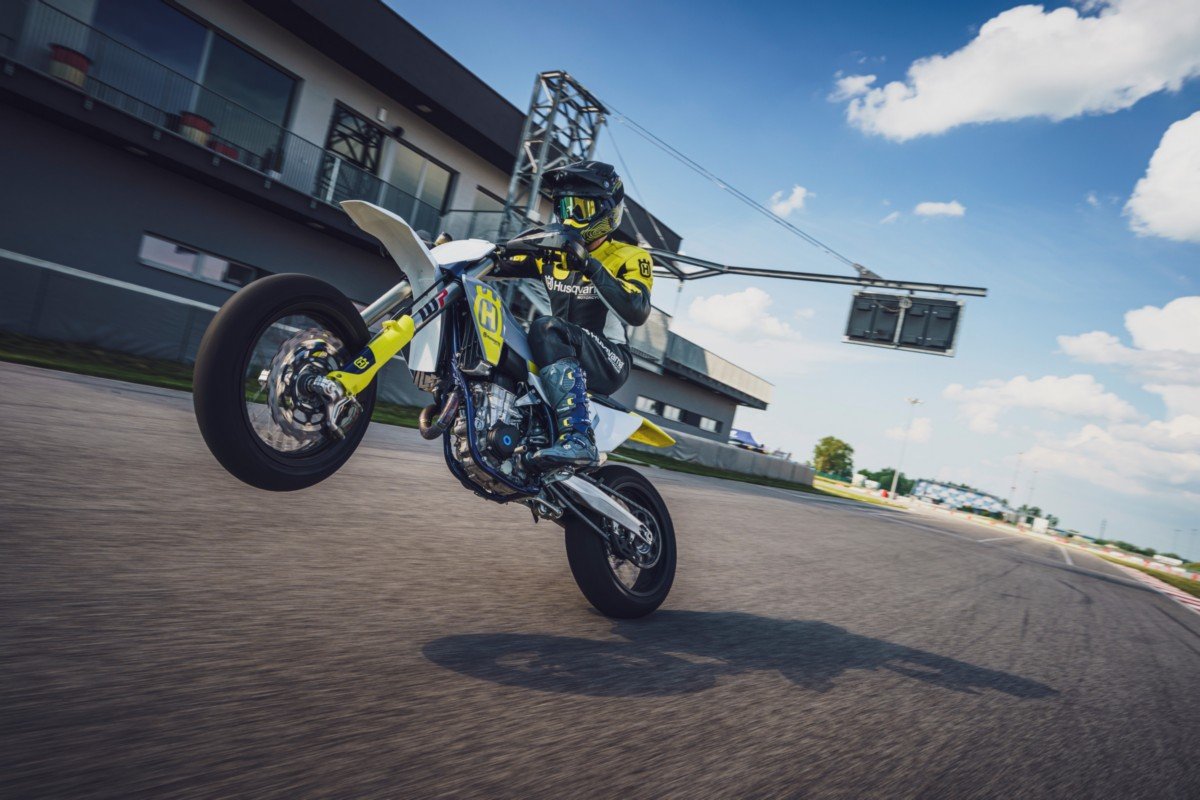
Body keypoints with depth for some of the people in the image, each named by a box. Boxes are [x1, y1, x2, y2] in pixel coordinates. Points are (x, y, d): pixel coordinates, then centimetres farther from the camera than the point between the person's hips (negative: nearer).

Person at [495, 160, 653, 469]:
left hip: (607, 362, -6)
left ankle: (578, 439, -46)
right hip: (562, 355, 6)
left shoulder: (629, 257, -4)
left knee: (547, 328, -35)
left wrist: (590, 265, -30)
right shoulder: (552, 250, 13)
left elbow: (638, 312, -23)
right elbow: (500, 267, 8)